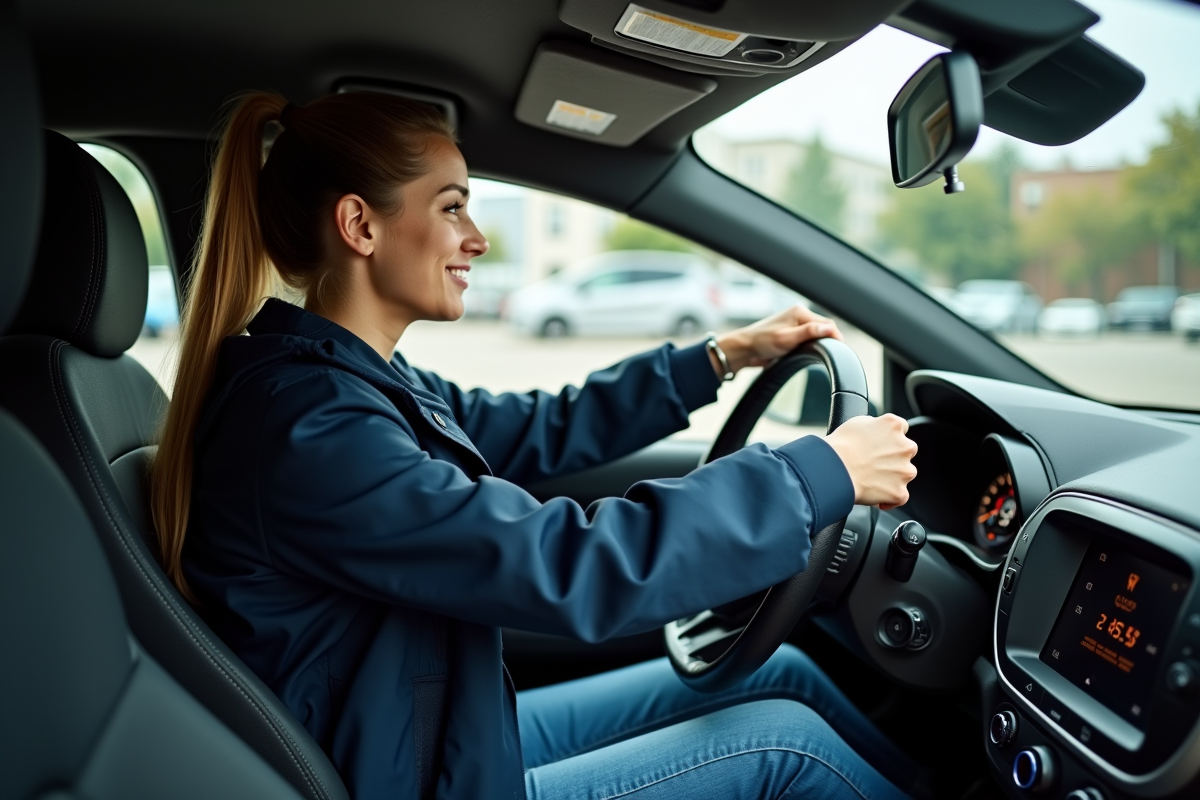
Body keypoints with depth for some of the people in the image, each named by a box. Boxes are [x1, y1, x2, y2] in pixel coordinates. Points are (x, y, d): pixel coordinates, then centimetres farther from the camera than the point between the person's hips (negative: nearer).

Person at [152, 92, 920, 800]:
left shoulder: (349, 378, 0)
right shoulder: (305, 426, -29)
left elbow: (538, 431, 9)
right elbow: (571, 567, -33)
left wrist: (722, 357, 6)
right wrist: (822, 474, -23)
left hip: (457, 732, 8)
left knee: (780, 671, 9)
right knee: (781, 737, -5)